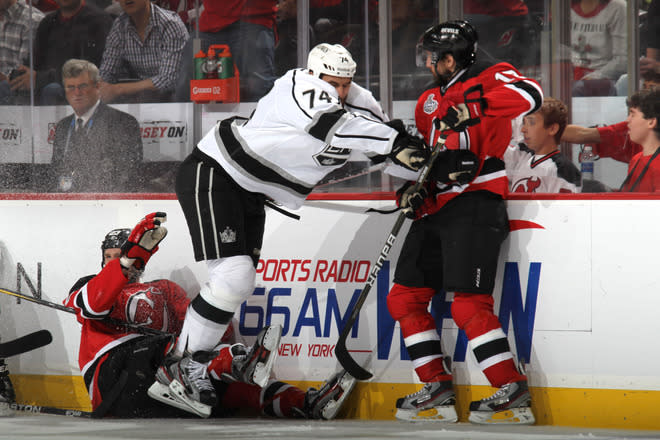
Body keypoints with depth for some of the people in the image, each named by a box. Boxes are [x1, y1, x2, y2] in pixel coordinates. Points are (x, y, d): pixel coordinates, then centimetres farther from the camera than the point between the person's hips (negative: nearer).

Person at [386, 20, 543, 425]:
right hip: (435, 208, 9)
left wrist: (471, 109, -26)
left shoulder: (490, 78, -4)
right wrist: (410, 186, 10)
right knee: (405, 297, 6)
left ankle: (513, 393, -14)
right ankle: (437, 390, 11)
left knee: (469, 304, -17)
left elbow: (530, 96, -25)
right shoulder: (429, 101, 21)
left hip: (475, 205, -9)